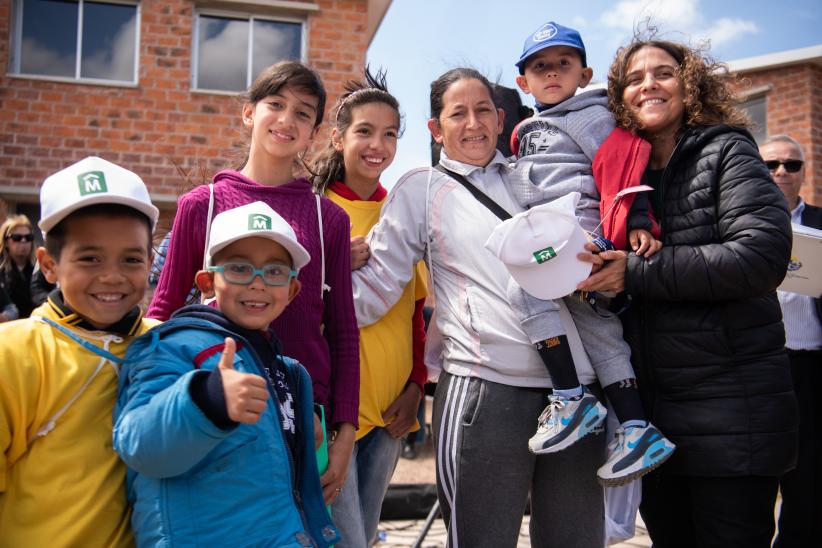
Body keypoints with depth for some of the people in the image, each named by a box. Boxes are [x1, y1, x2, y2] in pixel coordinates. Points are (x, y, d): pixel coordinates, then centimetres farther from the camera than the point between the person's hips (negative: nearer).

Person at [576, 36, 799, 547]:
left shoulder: (726, 153, -3)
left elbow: (763, 255, -18)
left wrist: (637, 272, -19)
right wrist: (594, 266, -9)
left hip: (731, 407, -5)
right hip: (651, 408, 5)